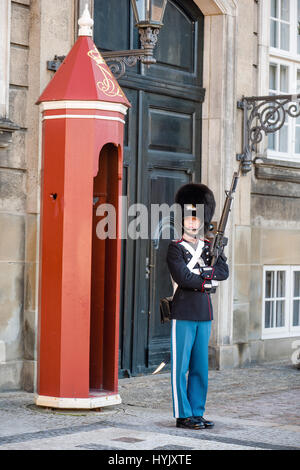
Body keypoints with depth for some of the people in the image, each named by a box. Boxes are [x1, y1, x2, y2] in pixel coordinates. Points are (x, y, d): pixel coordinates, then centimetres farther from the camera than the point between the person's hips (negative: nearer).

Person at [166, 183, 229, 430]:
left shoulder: (211, 246, 12)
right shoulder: (175, 248, -4)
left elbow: (224, 272, -1)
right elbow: (182, 278, -17)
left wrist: (202, 271, -15)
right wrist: (208, 280, -9)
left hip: (205, 314, 6)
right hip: (184, 313, -6)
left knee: (200, 367, 9)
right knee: (180, 367, -1)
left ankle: (197, 413, 16)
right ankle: (183, 416, 4)